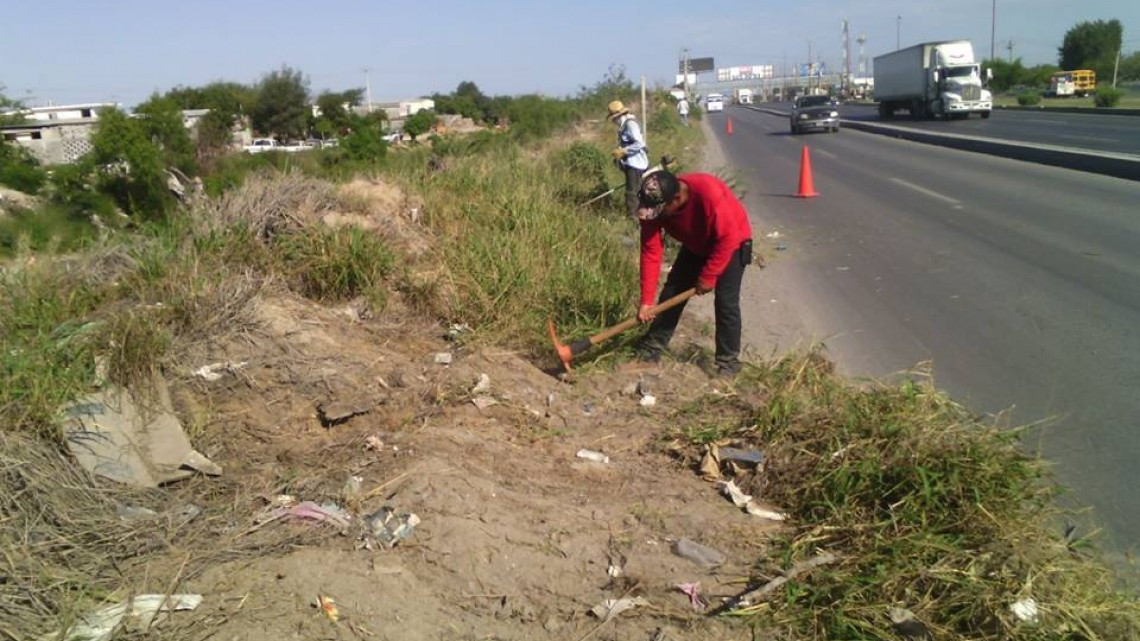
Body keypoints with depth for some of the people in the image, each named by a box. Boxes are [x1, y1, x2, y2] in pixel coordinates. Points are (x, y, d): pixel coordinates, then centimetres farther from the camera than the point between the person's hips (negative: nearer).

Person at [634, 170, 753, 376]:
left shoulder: (709, 193, -41)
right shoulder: (653, 206, -24)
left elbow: (727, 239, -31)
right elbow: (651, 252, -20)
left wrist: (707, 277, -23)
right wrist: (646, 301, -22)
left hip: (732, 243, -5)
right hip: (696, 245, 5)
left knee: (725, 301, -14)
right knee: (671, 292, 3)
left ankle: (728, 361, -1)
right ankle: (652, 348, 17)